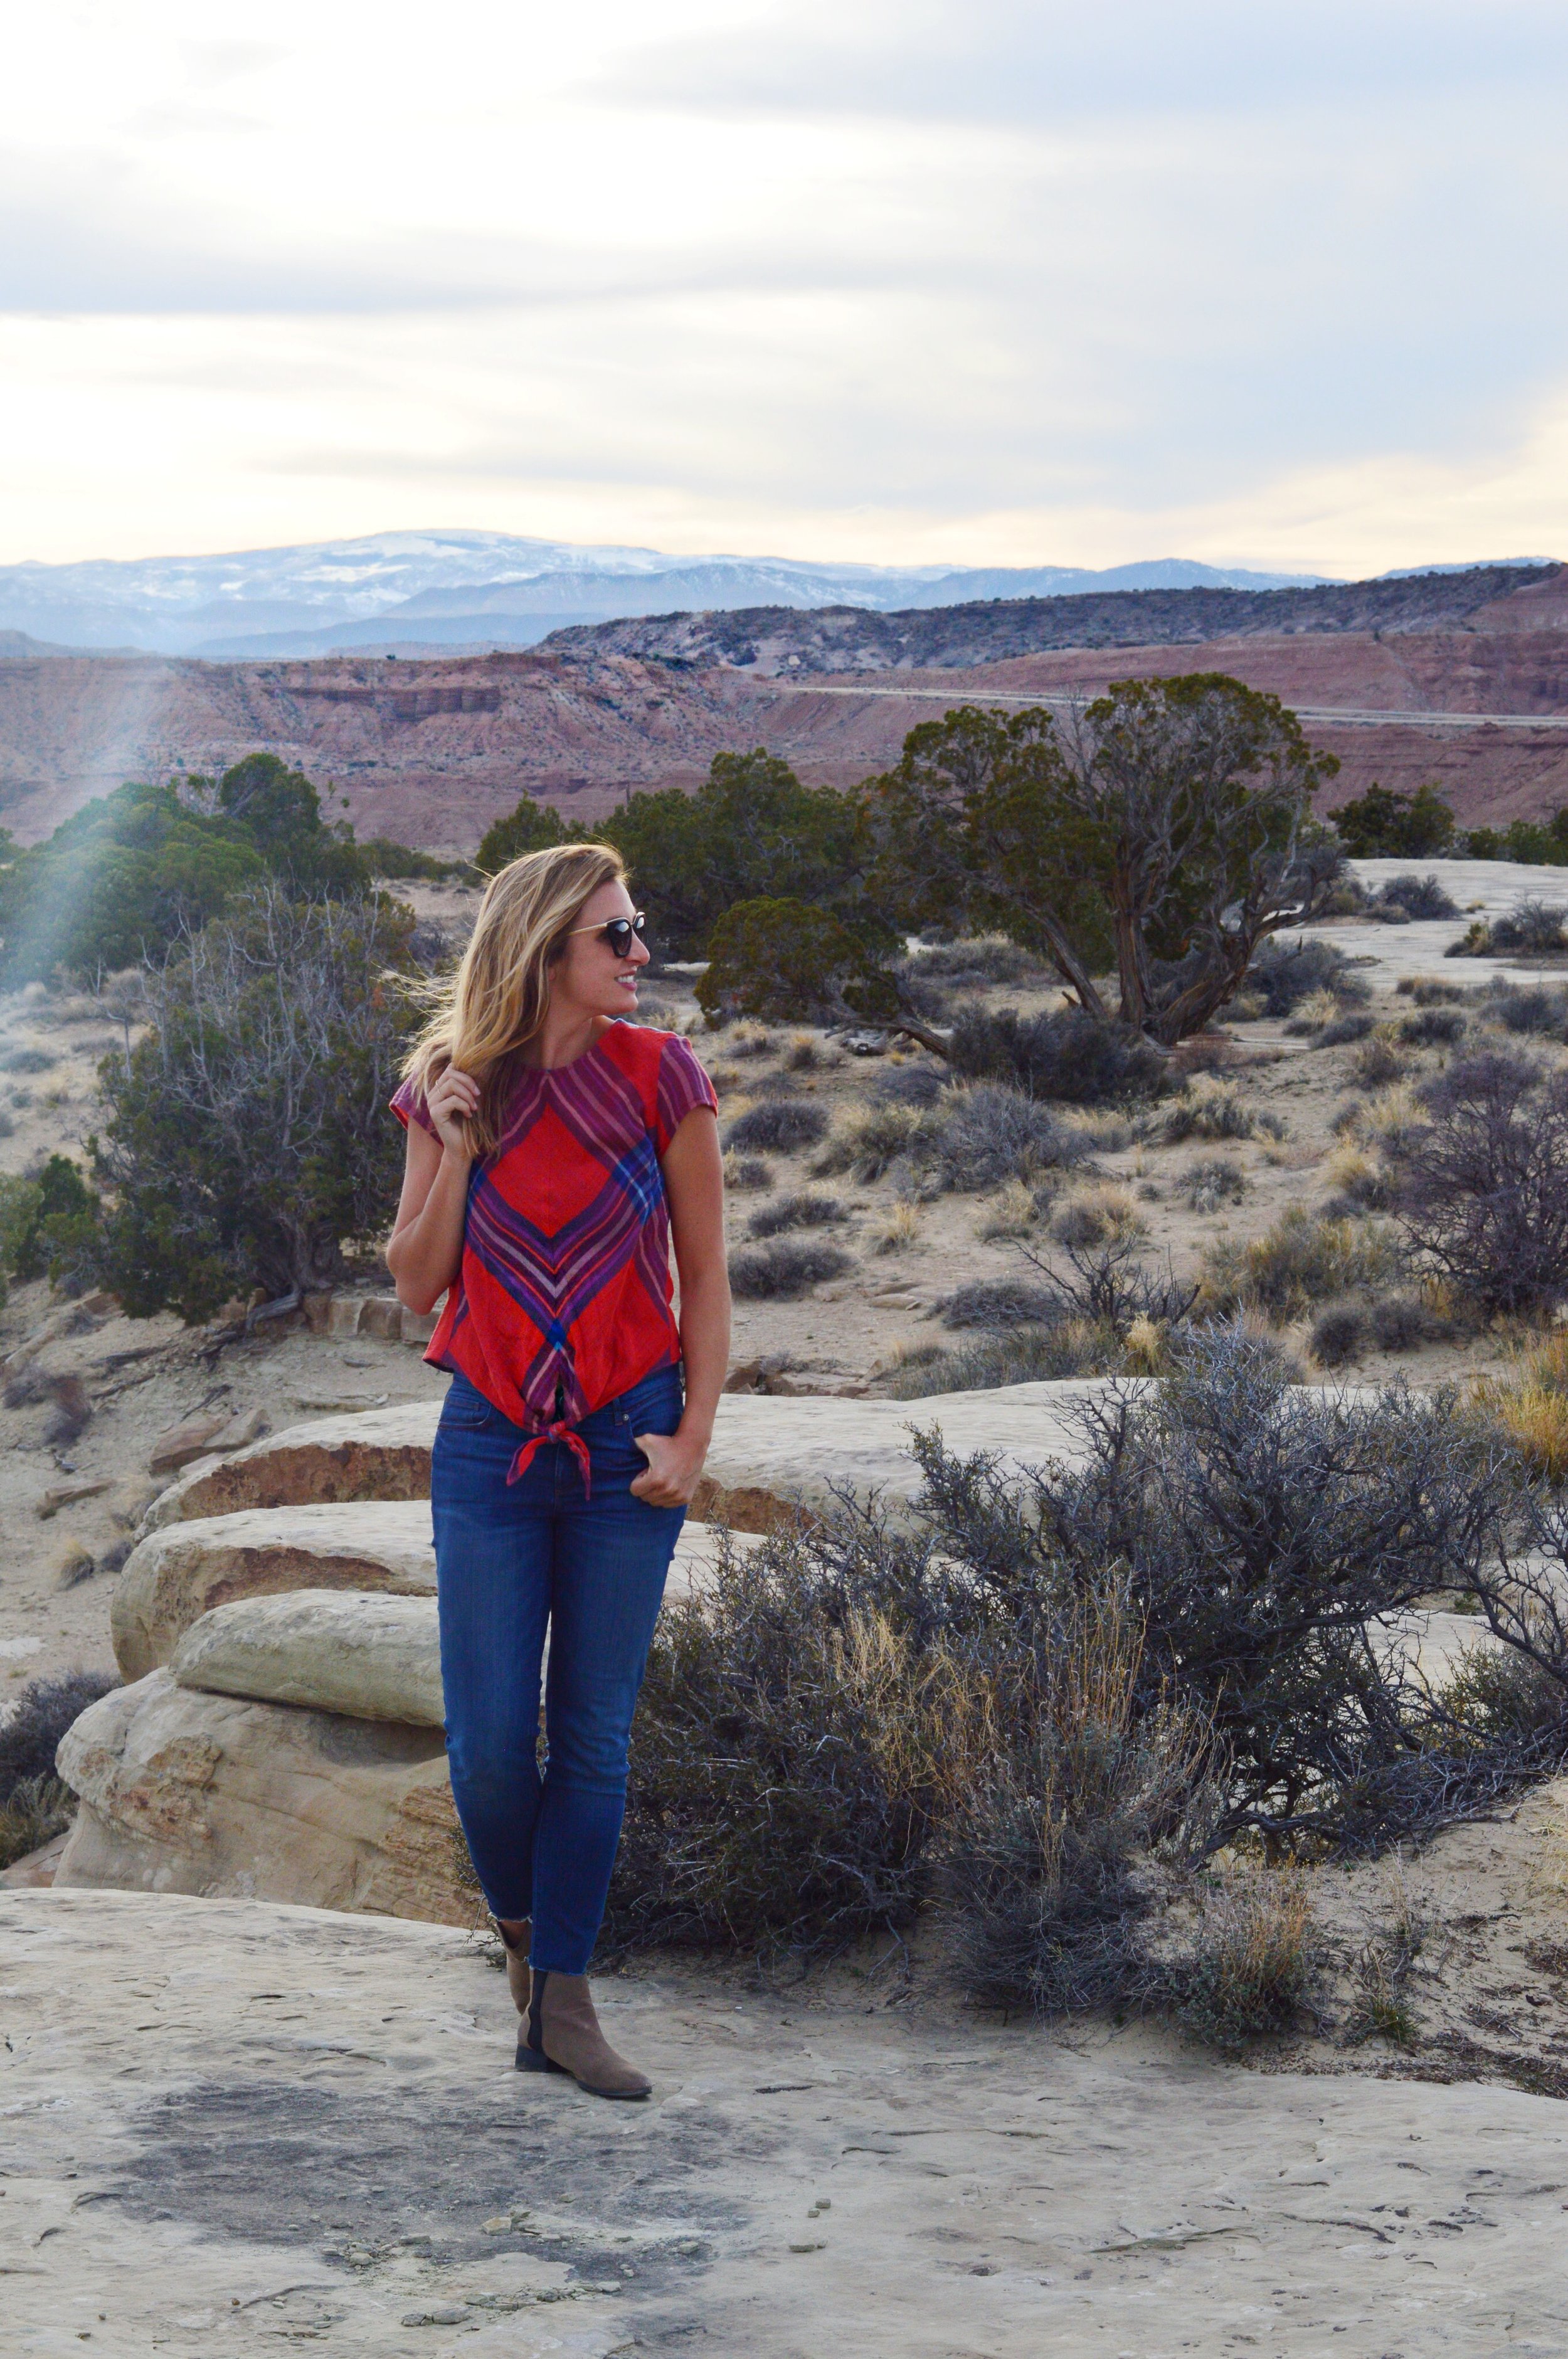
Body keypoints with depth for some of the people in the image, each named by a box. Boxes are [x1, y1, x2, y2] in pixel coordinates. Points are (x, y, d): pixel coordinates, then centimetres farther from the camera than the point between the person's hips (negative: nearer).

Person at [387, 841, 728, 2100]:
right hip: (492, 1440, 1)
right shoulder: (454, 1089, 1)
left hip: (627, 1444, 0)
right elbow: (416, 1284, 3)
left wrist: (694, 1435, -5)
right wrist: (458, 1148, -9)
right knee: (490, 1739, -1)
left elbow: (706, 1274, 2)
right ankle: (523, 1932, 27)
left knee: (595, 1735, 3)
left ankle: (562, 1999, 13)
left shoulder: (659, 1077, -3)